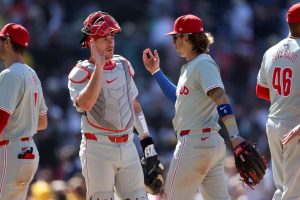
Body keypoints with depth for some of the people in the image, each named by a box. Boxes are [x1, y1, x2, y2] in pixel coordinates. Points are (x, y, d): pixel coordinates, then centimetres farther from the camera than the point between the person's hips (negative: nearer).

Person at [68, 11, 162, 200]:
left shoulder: (123, 65, 13)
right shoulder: (81, 72, -6)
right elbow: (85, 104, -26)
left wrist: (147, 141, 15)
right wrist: (98, 67, -23)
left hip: (128, 147, 6)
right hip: (98, 149, -6)